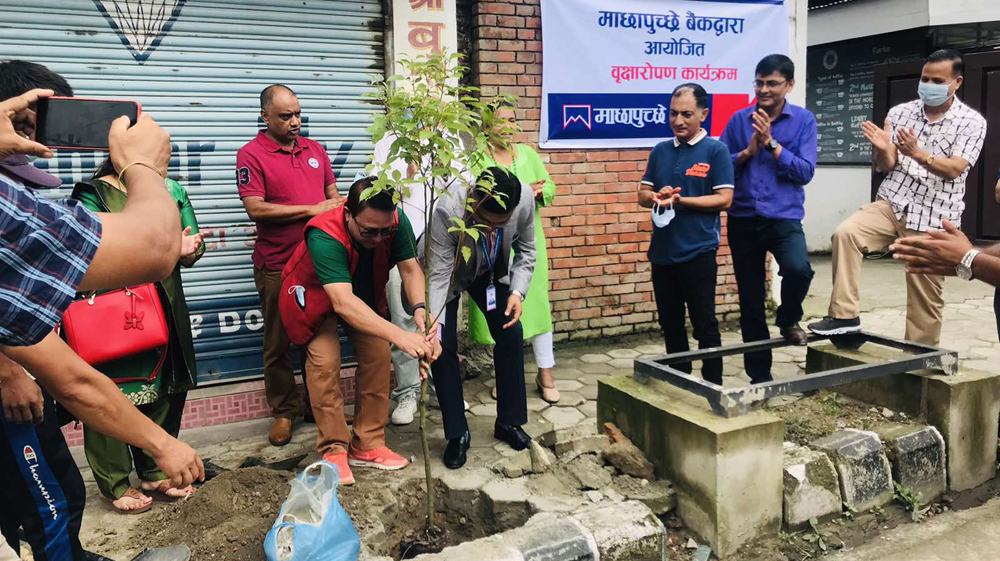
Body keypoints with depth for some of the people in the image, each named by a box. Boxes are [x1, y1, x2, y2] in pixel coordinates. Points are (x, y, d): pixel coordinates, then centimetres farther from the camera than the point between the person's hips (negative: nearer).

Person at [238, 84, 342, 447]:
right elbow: (256, 209, -16)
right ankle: (283, 411, 19)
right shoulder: (251, 155, -6)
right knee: (278, 342, 5)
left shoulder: (314, 149, 11)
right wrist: (312, 209, -14)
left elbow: (333, 194, 20)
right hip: (277, 267, -5)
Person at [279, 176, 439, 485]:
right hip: (316, 295, -4)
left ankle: (368, 445, 7)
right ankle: (334, 449, -4)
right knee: (325, 361, -19)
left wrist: (420, 309, -53)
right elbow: (343, 302, -52)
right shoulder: (324, 236, -43)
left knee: (378, 355, -6)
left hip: (365, 292, 4)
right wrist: (399, 335, -63)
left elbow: (411, 269, -30)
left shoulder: (395, 221, -29)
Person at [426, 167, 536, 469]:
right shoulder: (448, 209, -41)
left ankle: (509, 422, 17)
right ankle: (457, 434, 5)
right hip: (448, 270, -3)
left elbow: (526, 251, -12)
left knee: (511, 335, -3)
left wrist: (517, 291, -26)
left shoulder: (525, 199, -30)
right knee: (443, 345, -12)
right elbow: (439, 276, -35)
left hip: (491, 271, 3)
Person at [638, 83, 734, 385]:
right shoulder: (660, 151, 10)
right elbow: (643, 194, 9)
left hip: (698, 251, -5)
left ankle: (713, 386, 16)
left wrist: (680, 200, -19)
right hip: (662, 250, 6)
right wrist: (657, 197, -13)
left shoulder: (716, 150, -5)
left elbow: (724, 199, -11)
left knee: (704, 324, 3)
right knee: (670, 323, 14)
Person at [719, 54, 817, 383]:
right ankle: (759, 375, 23)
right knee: (750, 304, 7)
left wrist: (771, 143, -15)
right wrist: (748, 151, -13)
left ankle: (788, 319, 3)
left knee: (798, 269, -32)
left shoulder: (804, 121, 0)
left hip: (785, 217, -2)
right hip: (743, 220, 2)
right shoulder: (739, 120, 4)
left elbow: (805, 172, -9)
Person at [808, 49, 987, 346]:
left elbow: (954, 169, -14)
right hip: (891, 204, 2)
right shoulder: (900, 113, 5)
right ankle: (845, 315, -19)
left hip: (934, 218, -2)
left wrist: (917, 153, -31)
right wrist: (882, 149, -21)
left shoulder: (972, 122, -1)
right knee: (845, 233, -26)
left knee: (925, 298, 2)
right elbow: (886, 166, 2)